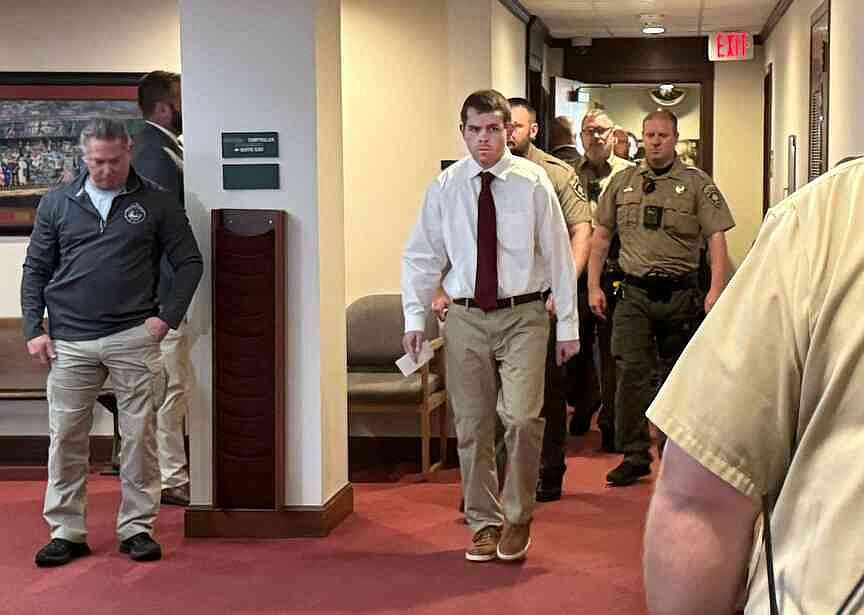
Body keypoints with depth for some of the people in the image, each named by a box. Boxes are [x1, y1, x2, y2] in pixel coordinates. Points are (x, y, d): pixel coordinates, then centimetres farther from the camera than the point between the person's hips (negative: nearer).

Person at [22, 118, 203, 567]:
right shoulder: (57, 203, 8)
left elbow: (189, 262, 6)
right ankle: (66, 531, 13)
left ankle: (137, 528, 13)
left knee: (139, 435, 2)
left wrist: (168, 316, -3)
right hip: (69, 342, 1)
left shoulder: (157, 203, 3)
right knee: (66, 437, 3)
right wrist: (33, 329, 2)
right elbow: (35, 269, 11)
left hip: (134, 338, -1)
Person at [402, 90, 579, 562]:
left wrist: (568, 324, 0)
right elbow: (421, 256, 8)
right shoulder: (445, 188, 3)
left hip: (523, 316, -2)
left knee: (521, 418, -14)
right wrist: (414, 318, 1)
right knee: (472, 427, 7)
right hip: (466, 319, 2)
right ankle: (484, 523, 23)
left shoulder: (533, 183, -3)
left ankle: (518, 518, 8)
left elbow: (558, 255, 0)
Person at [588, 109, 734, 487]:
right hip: (634, 293, 1)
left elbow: (716, 237, -4)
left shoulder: (696, 183, 1)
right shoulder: (623, 182, 9)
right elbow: (600, 236, 14)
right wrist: (593, 287, 7)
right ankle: (635, 456, -2)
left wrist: (716, 290, -15)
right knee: (631, 373, -8)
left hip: (680, 294, -1)